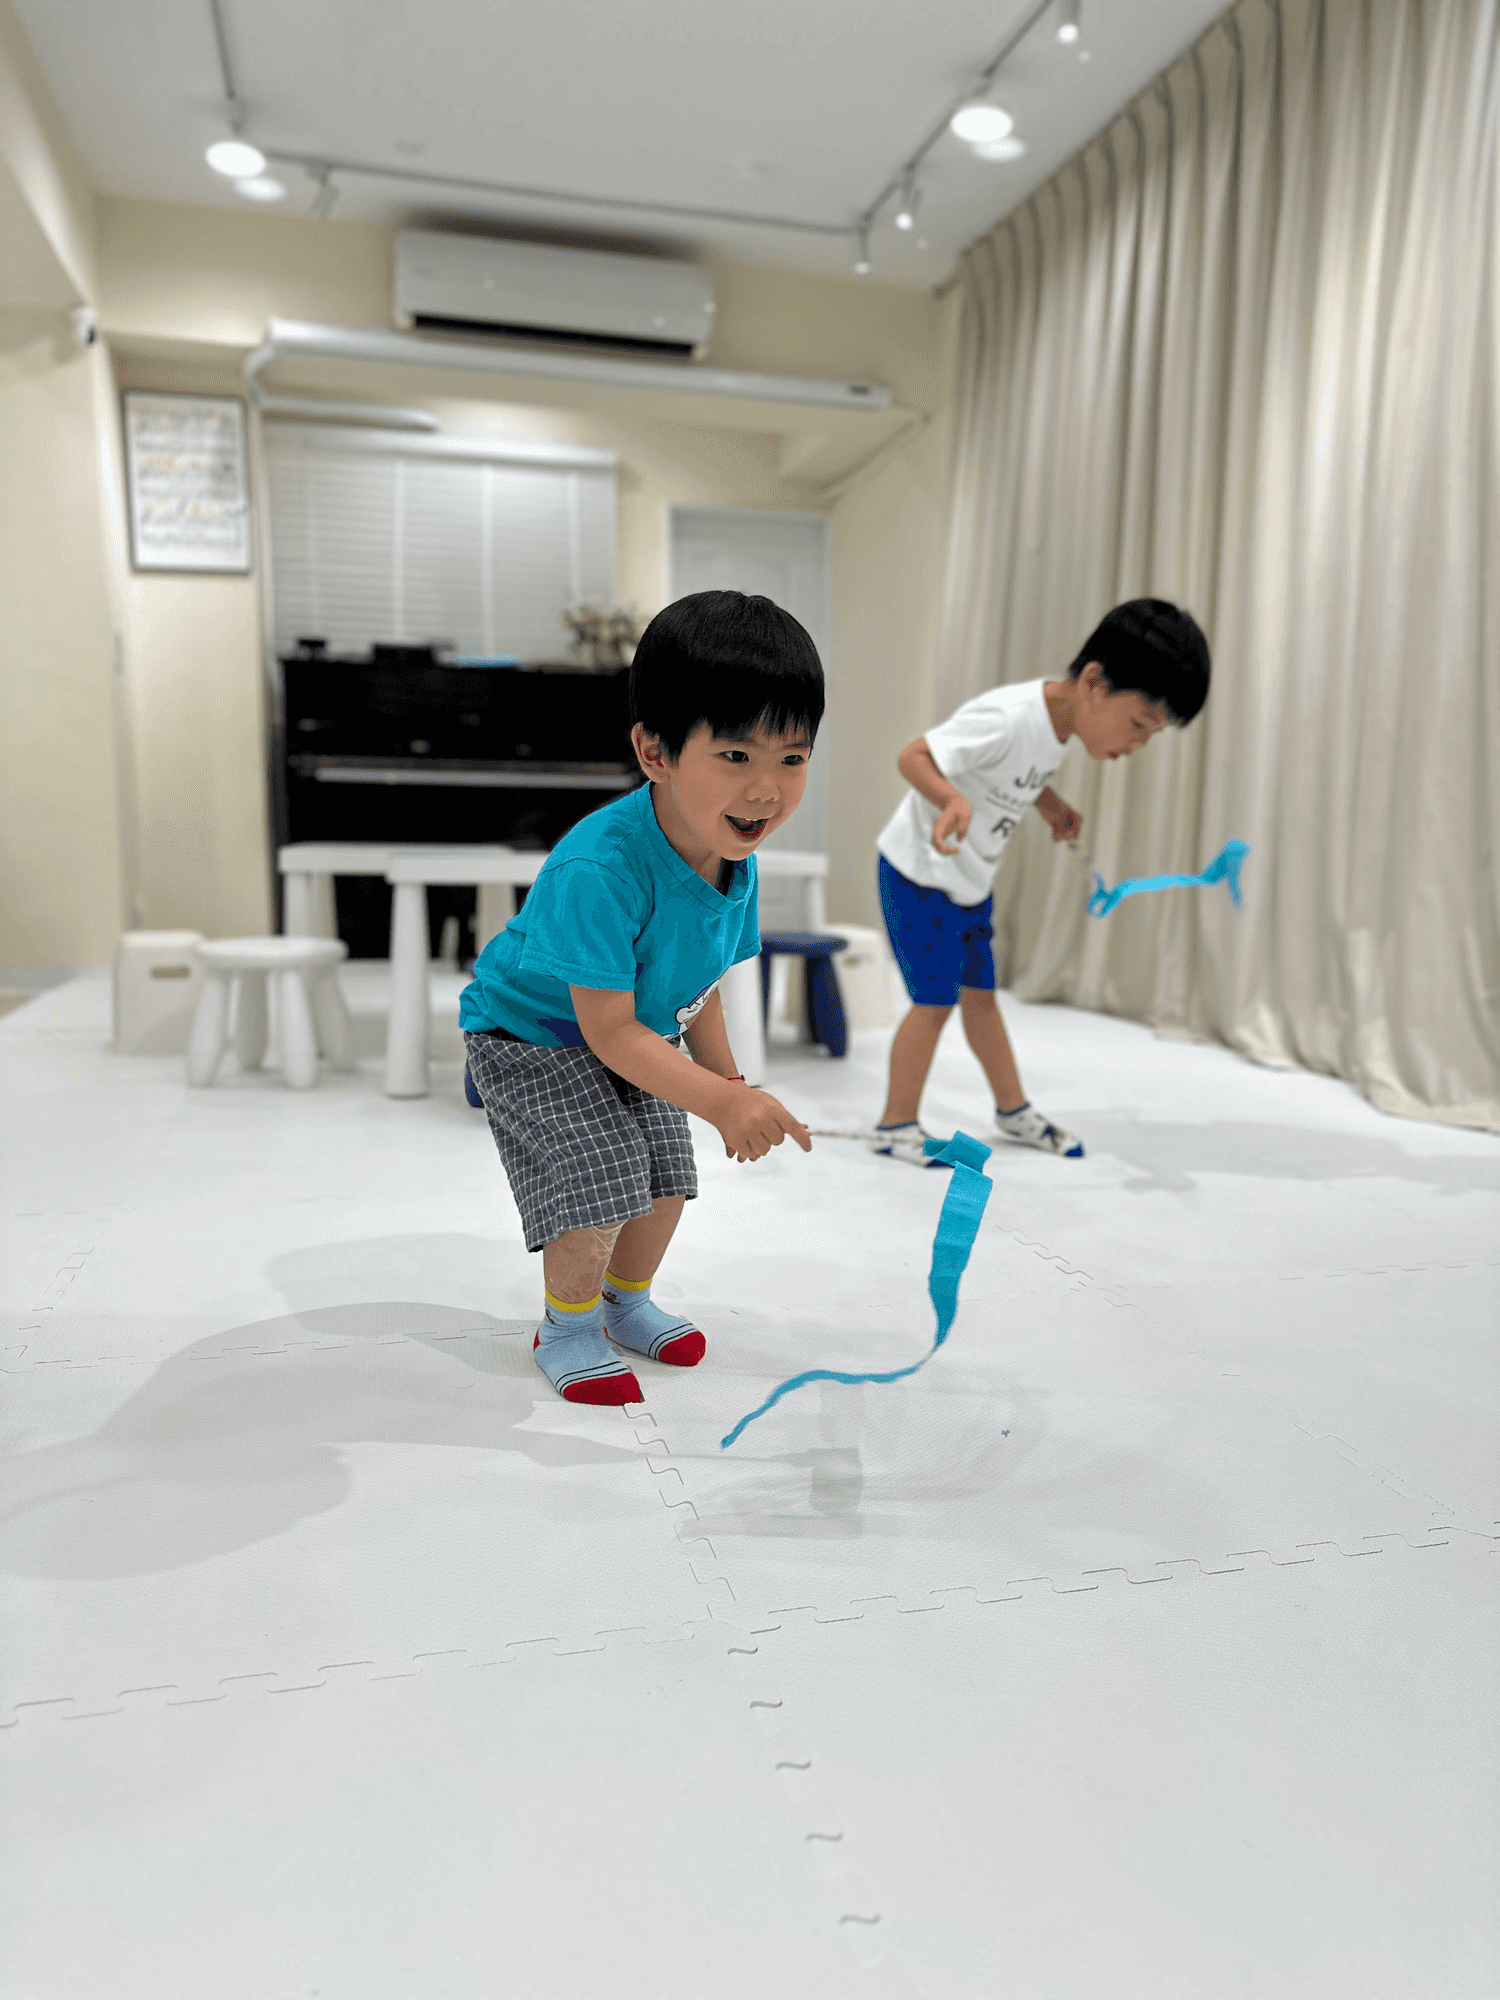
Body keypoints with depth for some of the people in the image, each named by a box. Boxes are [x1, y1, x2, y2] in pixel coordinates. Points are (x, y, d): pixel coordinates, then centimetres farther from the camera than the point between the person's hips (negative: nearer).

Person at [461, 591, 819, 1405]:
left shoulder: (735, 862, -14)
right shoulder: (597, 869, -39)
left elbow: (696, 982, 3)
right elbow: (608, 1032, -34)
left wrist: (729, 1079, 2)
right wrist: (717, 1100, -38)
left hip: (636, 1042, 7)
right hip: (532, 1040, -7)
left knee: (666, 1184, 12)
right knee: (596, 1196, -13)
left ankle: (627, 1303, 39)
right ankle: (567, 1328, 15)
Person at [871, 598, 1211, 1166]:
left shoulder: (1058, 721, -2)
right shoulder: (1007, 719, -30)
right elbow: (913, 756, -32)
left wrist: (1054, 807, 0)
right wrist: (952, 798, -51)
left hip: (970, 881, 8)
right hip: (919, 875, -8)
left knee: (980, 992, 16)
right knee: (935, 1000, -4)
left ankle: (1014, 1110, 29)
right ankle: (896, 1125, 11)